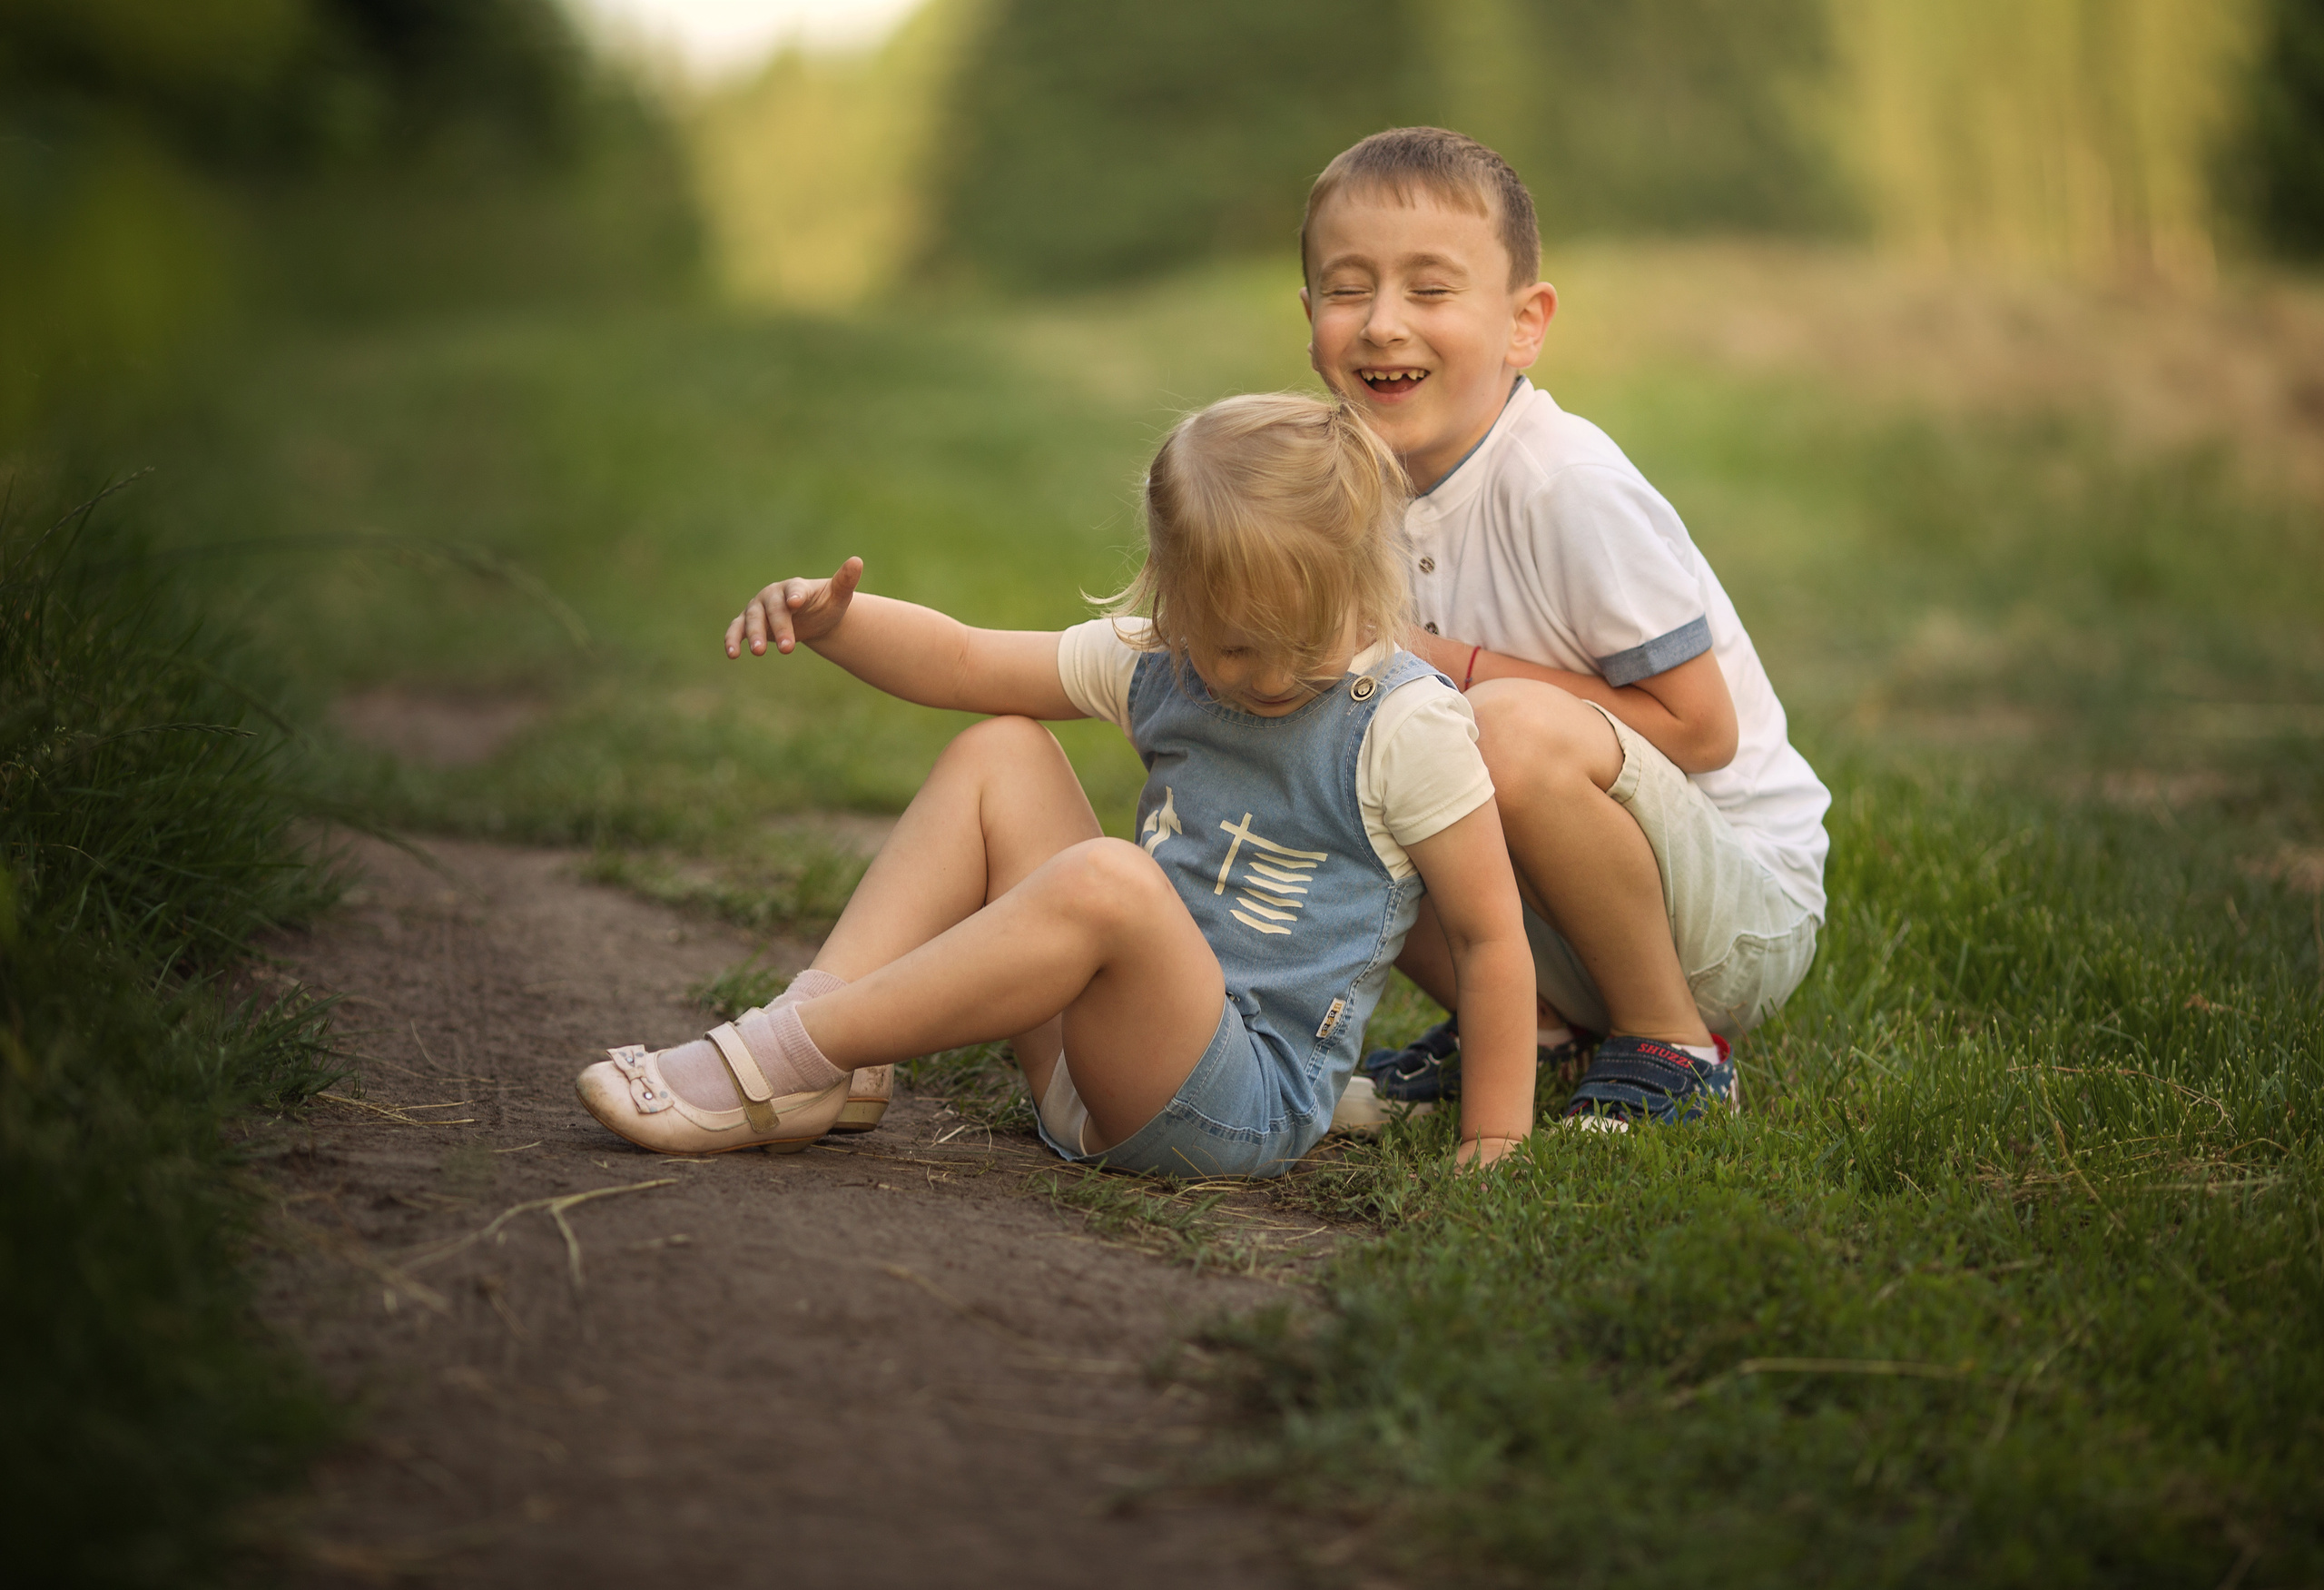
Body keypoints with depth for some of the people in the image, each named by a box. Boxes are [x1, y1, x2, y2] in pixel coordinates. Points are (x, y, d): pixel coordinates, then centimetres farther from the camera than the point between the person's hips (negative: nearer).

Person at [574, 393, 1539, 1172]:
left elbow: (1491, 935, -8)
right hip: (1112, 1042, 7)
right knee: (999, 754, 1)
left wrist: (1494, 1140, -8)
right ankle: (818, 1017, -13)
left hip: (1243, 1106, -7)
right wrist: (830, 619, -10)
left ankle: (774, 1068, -28)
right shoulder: (1153, 664, 4)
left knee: (1107, 879, -35)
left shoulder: (1406, 726, -12)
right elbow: (963, 663, 8)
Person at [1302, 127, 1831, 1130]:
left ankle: (1672, 1045, -11)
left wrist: (1455, 668, -22)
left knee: (1516, 731, -34)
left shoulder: (1569, 488, -22)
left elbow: (1699, 728, -21)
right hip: (1548, 925, 7)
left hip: (1747, 905, -7)